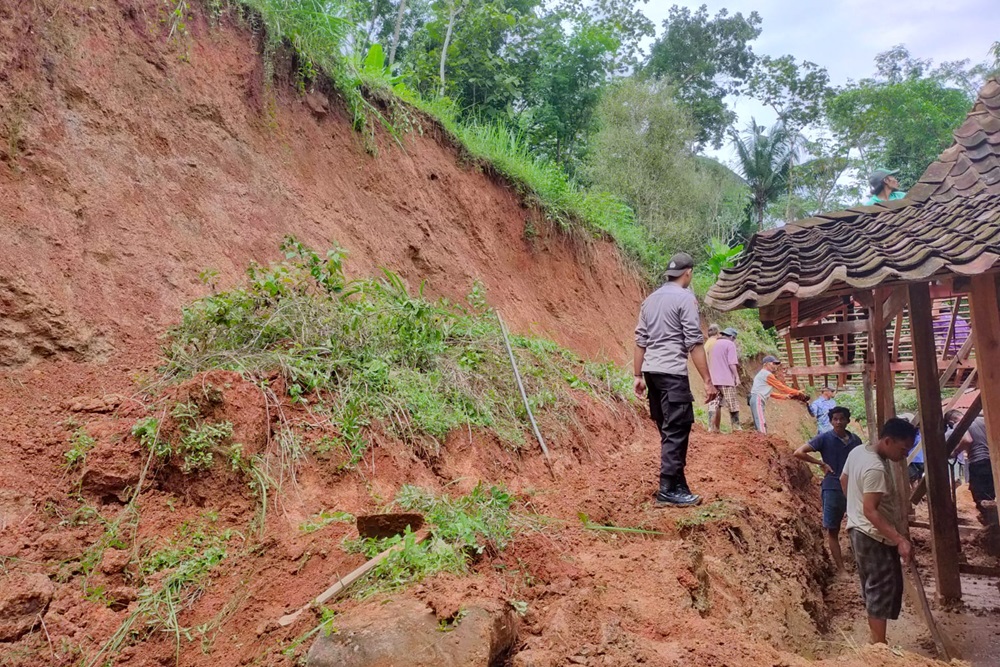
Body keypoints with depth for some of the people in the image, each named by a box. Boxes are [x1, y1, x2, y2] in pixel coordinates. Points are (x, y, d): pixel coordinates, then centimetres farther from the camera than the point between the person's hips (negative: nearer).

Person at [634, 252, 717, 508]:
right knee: (676, 432, -4)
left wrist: (638, 376, 19)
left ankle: (677, 486, 21)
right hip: (672, 373, -8)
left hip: (652, 372, 8)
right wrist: (707, 380, -10)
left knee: (669, 431, 14)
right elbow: (695, 343, -11)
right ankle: (668, 490, -3)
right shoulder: (685, 298, -6)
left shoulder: (650, 299, 15)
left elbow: (640, 342, 15)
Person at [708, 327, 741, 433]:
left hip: (714, 380, 6)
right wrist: (737, 376, -6)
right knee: (733, 405, 2)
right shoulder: (730, 344, -4)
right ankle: (736, 428, 3)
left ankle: (712, 428, 1)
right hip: (726, 380, -6)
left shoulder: (714, 344, 16)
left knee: (715, 404, 6)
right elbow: (732, 363, -12)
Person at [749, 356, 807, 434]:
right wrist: (798, 392, 6)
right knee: (761, 425, -20)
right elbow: (781, 387, -1)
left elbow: (770, 393, 27)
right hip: (757, 400, -10)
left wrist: (784, 396, 25)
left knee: (761, 426, 8)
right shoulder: (767, 374, -4)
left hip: (757, 400, 10)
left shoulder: (761, 374, 26)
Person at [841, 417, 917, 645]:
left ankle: (877, 643, 28)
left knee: (874, 590, 17)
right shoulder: (876, 468, -26)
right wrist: (899, 540, -31)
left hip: (859, 531, 10)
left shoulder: (857, 451, 3)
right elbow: (870, 511, -29)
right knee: (883, 591, -3)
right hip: (875, 537, -10)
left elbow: (844, 481, 18)